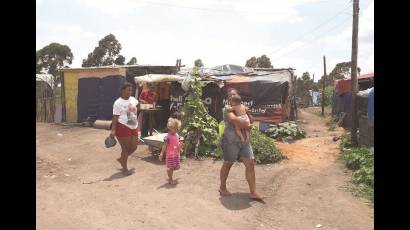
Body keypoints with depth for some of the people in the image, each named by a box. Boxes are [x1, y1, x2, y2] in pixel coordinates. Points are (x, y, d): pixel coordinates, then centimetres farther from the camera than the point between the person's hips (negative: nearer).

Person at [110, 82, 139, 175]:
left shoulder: (133, 99, 9)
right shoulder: (118, 103, -11)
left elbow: (138, 104, 32)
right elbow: (115, 117, -16)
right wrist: (113, 130, -23)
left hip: (133, 127, 7)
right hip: (123, 127, -7)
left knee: (134, 147, 9)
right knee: (125, 148, -1)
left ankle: (121, 159, 33)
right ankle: (124, 168, 13)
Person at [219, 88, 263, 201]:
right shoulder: (228, 109, -11)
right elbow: (233, 119, -32)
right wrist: (247, 126, -22)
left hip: (244, 141, 6)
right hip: (231, 141, -6)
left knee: (250, 164, -1)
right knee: (227, 164, 9)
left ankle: (253, 192, 5)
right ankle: (222, 187, 30)